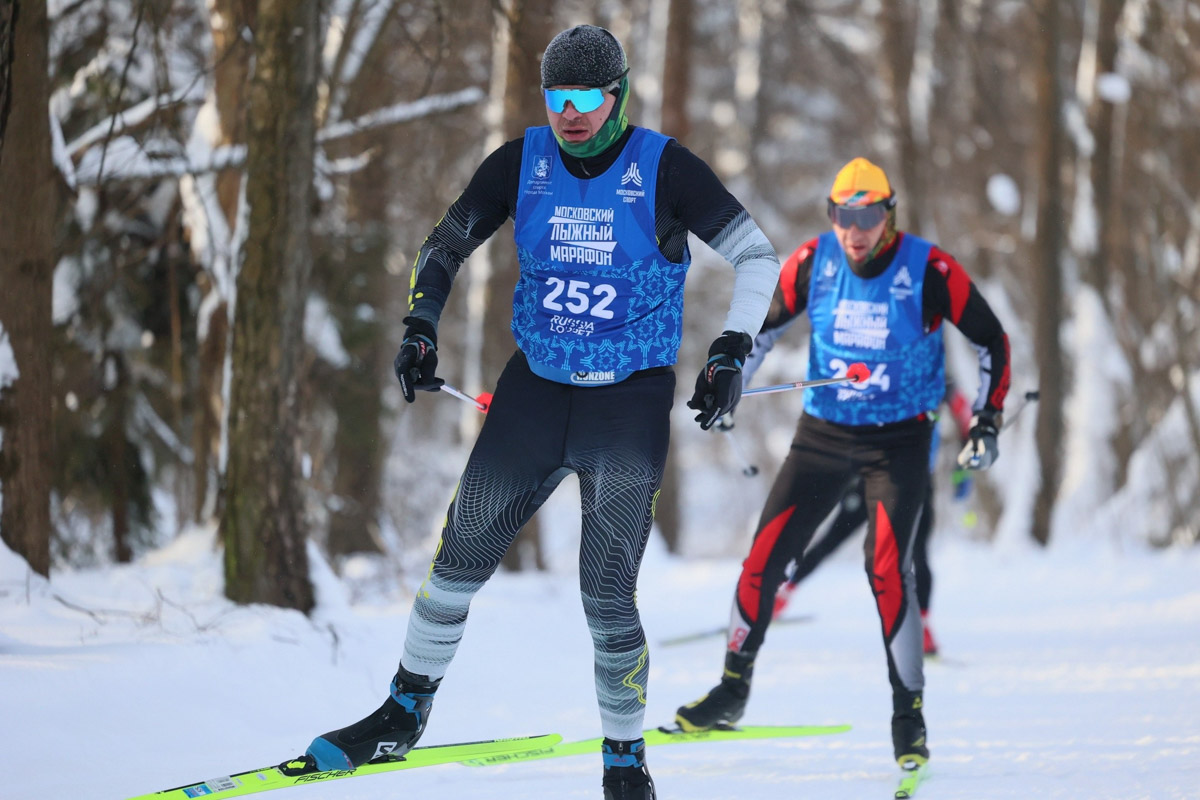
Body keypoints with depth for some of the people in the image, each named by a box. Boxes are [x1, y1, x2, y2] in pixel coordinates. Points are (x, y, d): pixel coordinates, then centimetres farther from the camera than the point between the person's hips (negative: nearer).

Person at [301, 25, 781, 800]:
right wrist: (421, 327, -6)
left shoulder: (664, 169, -11)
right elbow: (445, 248, 10)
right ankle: (405, 713, 21)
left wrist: (733, 351, -17)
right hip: (536, 388, 3)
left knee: (608, 599, -7)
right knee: (460, 555, 2)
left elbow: (757, 256, -6)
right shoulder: (522, 163, -2)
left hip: (631, 401, -3)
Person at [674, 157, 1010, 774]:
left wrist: (986, 422, -8)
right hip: (822, 436, 3)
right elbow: (763, 323, 8)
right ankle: (733, 690, 14)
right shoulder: (814, 262, -7)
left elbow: (991, 340, -3)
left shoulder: (929, 270, -15)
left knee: (886, 566, -19)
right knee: (764, 557, -3)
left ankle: (910, 714, -7)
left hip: (898, 442, -3)